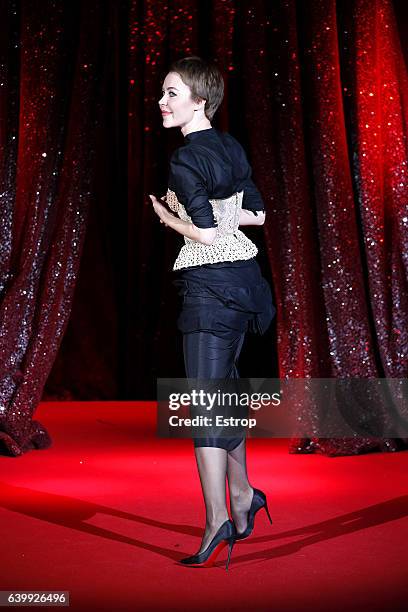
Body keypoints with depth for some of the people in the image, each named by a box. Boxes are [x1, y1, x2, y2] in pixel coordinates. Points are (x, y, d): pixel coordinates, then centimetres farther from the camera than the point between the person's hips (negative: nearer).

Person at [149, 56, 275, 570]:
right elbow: (257, 213, 15)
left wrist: (167, 217, -2)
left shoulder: (184, 161, -14)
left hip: (210, 282, -9)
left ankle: (217, 522, -5)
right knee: (224, 385, 18)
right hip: (243, 276, 9)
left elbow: (205, 232, -18)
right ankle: (242, 496, 29)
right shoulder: (232, 147, 10)